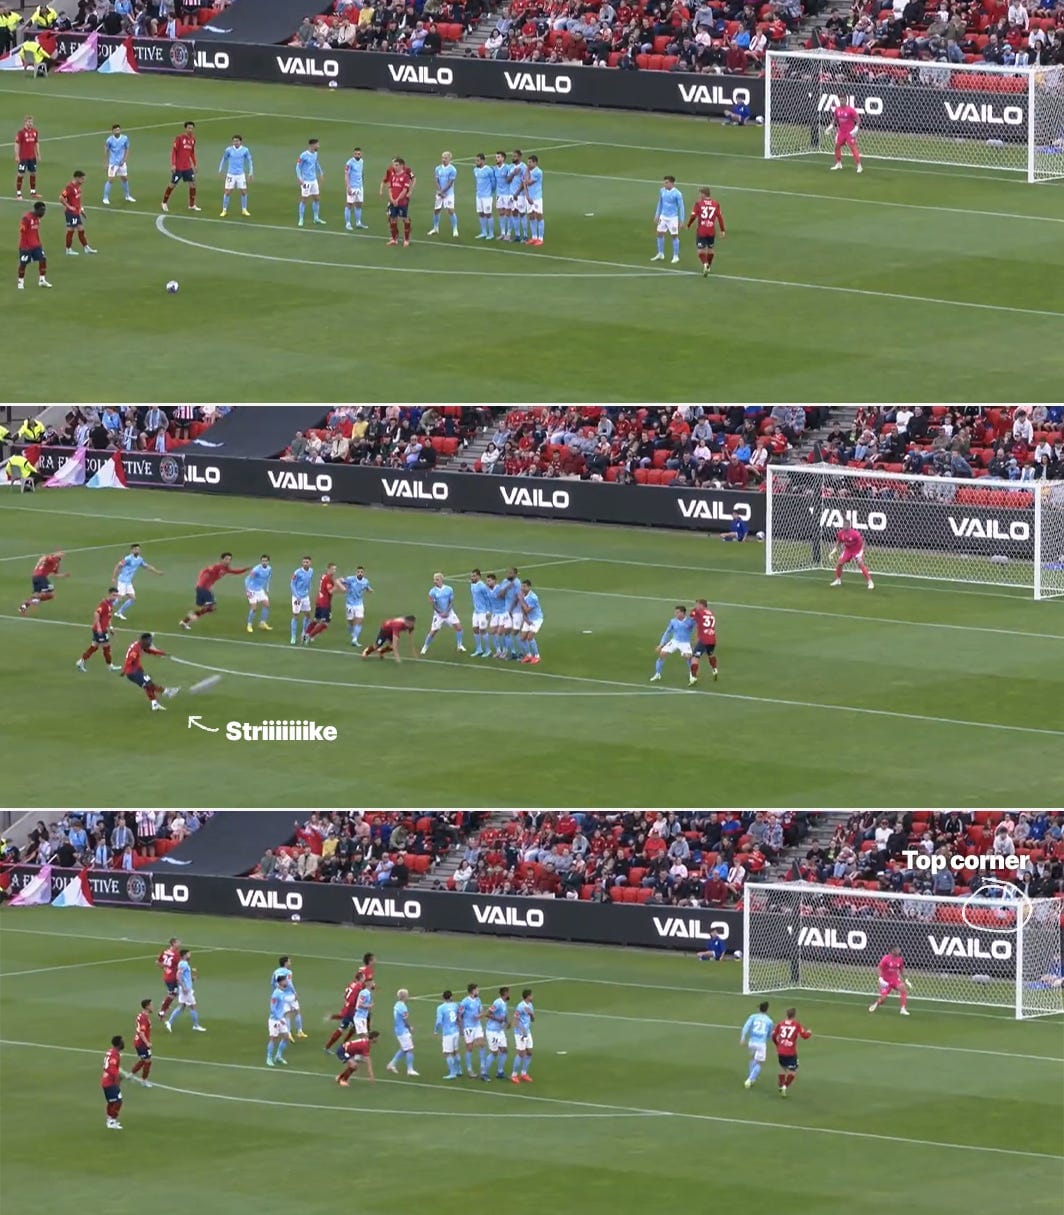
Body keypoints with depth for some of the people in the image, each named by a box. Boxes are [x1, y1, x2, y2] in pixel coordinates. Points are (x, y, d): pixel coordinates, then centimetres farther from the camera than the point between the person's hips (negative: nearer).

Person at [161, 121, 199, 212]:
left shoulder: (192, 139, 7)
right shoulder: (180, 138, -12)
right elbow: (173, 151, -13)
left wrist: (194, 165, 18)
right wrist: (173, 165, -19)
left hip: (188, 167, 6)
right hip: (178, 167, -6)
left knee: (192, 184, 1)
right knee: (173, 185, 3)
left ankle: (192, 205, 11)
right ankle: (164, 203, 20)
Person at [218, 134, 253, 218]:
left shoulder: (245, 150, -4)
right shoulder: (229, 150, -5)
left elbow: (249, 161, 6)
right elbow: (223, 160, 8)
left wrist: (251, 173, 4)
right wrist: (220, 171, 8)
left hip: (241, 174, 1)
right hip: (231, 174, -1)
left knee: (244, 192, 1)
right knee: (227, 192, -4)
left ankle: (244, 210, 15)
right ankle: (224, 210, 7)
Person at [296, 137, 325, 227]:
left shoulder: (315, 154, 7)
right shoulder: (304, 155, -16)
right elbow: (298, 166, -13)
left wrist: (321, 173, 29)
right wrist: (299, 178, -21)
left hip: (314, 180, 7)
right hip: (306, 181, -7)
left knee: (316, 198, 11)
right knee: (304, 200, -3)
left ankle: (316, 218, 22)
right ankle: (301, 220, 4)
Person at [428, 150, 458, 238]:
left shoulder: (452, 170, -8)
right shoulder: (438, 169, 6)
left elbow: (450, 183, -12)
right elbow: (437, 181, 1)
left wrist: (442, 191, -16)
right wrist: (440, 191, -13)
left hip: (449, 193, -5)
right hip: (440, 193, 5)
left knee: (451, 211, -12)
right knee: (436, 210, 10)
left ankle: (455, 230, -7)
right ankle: (435, 229, 26)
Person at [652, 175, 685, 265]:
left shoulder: (677, 194, -15)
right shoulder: (662, 191, 1)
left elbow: (681, 207, -9)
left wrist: (681, 221, -10)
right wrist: (657, 215, 16)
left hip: (673, 218, -5)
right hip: (663, 217, 5)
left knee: (674, 236, 3)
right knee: (660, 234, 7)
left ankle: (676, 256, 13)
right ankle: (660, 255, 21)